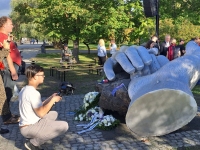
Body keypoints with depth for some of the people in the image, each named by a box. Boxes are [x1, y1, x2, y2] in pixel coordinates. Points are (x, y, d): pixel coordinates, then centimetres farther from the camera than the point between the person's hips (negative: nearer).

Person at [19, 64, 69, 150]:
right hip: (30, 128, -10)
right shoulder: (33, 92, -21)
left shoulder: (24, 89, 9)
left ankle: (35, 136, 12)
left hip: (26, 125, 10)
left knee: (54, 114, 25)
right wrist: (53, 100, -12)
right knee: (64, 126, -17)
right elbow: (41, 113, -23)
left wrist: (51, 98, 8)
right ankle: (33, 143, -6)